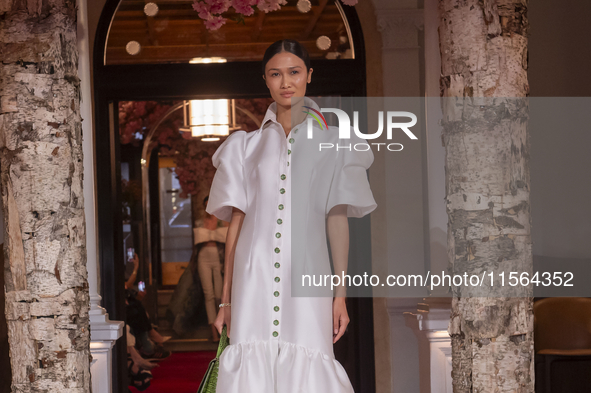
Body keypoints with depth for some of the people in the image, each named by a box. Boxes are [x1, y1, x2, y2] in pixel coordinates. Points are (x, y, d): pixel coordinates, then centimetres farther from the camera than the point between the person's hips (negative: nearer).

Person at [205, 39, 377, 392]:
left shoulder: (330, 142, 11)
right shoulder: (246, 146, 15)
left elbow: (338, 220, 7)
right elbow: (236, 223, 13)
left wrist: (341, 293, 0)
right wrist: (226, 300, 9)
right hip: (254, 280, 1)